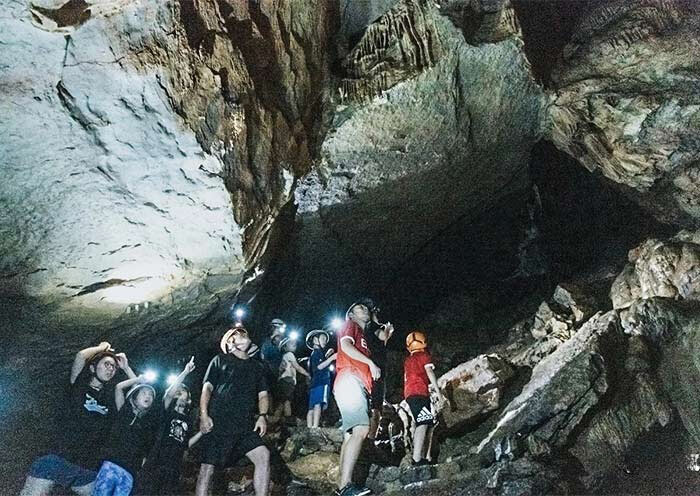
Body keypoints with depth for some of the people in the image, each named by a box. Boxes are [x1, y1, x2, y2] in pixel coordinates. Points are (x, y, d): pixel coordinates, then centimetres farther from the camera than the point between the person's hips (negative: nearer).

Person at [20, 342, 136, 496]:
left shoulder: (113, 395, 15)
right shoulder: (79, 387, 6)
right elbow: (80, 356, -8)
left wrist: (126, 367, 13)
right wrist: (102, 348, 10)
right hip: (59, 460, -3)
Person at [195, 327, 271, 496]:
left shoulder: (256, 366, 20)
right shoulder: (220, 360, 10)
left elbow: (262, 395, 16)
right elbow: (207, 388, 4)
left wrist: (262, 416, -1)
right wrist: (203, 415, -8)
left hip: (245, 425, 3)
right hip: (218, 423, -3)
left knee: (263, 456, -14)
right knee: (207, 466, -3)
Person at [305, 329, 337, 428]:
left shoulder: (313, 353, 26)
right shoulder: (318, 352, -2)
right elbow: (319, 366, -15)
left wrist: (327, 355, 27)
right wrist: (331, 358, -21)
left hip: (314, 383, 10)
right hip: (321, 382, -10)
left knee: (311, 408, 3)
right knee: (318, 405, -21)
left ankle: (310, 428, 1)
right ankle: (315, 427, -32)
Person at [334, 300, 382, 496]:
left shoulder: (362, 336, 33)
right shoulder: (350, 326, 10)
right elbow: (345, 346, -12)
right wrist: (371, 363, -13)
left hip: (358, 387, 10)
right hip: (350, 381, -10)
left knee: (351, 434, 4)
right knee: (361, 430, -22)